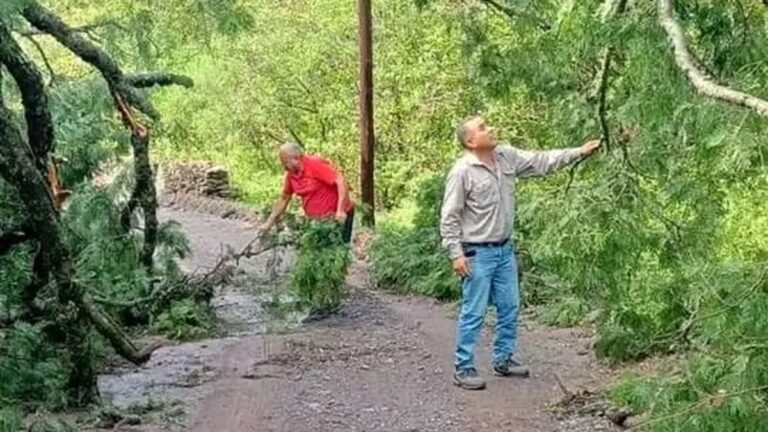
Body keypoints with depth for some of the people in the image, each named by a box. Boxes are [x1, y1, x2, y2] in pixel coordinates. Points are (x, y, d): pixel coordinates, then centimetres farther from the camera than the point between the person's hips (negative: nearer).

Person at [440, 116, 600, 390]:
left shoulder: (507, 157, 3)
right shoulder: (462, 172, -16)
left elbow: (541, 162, 9)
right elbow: (449, 217, -14)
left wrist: (579, 152, 2)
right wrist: (456, 254, -17)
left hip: (504, 249, 7)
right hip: (477, 253, -7)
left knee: (509, 308, 15)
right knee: (474, 313, -2)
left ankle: (504, 360, 29)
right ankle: (463, 369, 8)